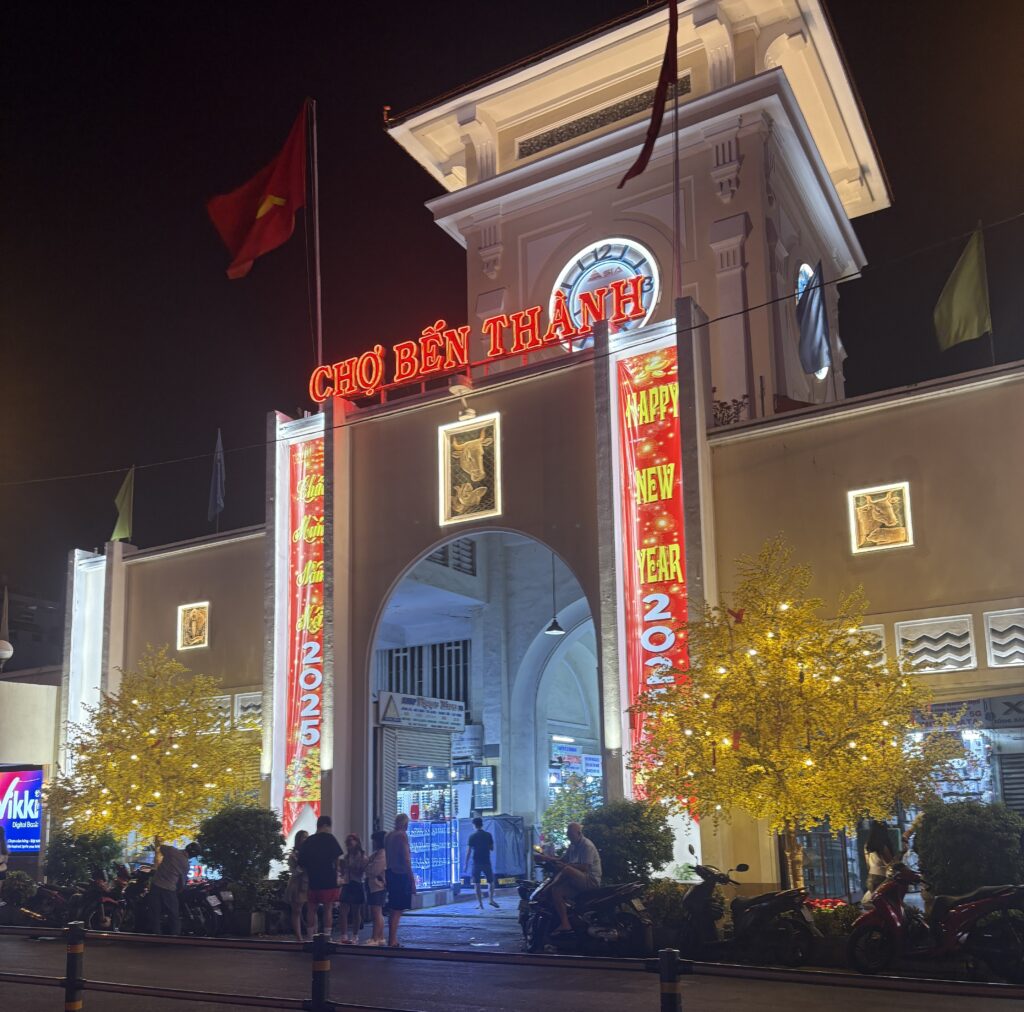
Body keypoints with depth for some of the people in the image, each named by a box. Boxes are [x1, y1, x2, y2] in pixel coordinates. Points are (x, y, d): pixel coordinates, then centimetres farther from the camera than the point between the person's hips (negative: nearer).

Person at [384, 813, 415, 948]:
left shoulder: (389, 836, 12)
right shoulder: (402, 835, -12)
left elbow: (387, 856, 14)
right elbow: (406, 858, -16)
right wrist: (412, 879, -14)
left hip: (391, 874, 8)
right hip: (401, 875, -8)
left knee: (394, 909, 16)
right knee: (398, 910, -6)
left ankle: (392, 940, 20)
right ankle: (392, 941, -8)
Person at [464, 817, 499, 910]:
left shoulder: (472, 836, -5)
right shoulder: (488, 835, 0)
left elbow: (469, 851, -7)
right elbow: (492, 848, 6)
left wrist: (465, 863, -2)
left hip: (476, 863, -1)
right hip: (486, 862, 1)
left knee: (477, 884, 5)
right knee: (491, 881, 15)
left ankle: (480, 903, 2)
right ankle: (491, 899, 2)